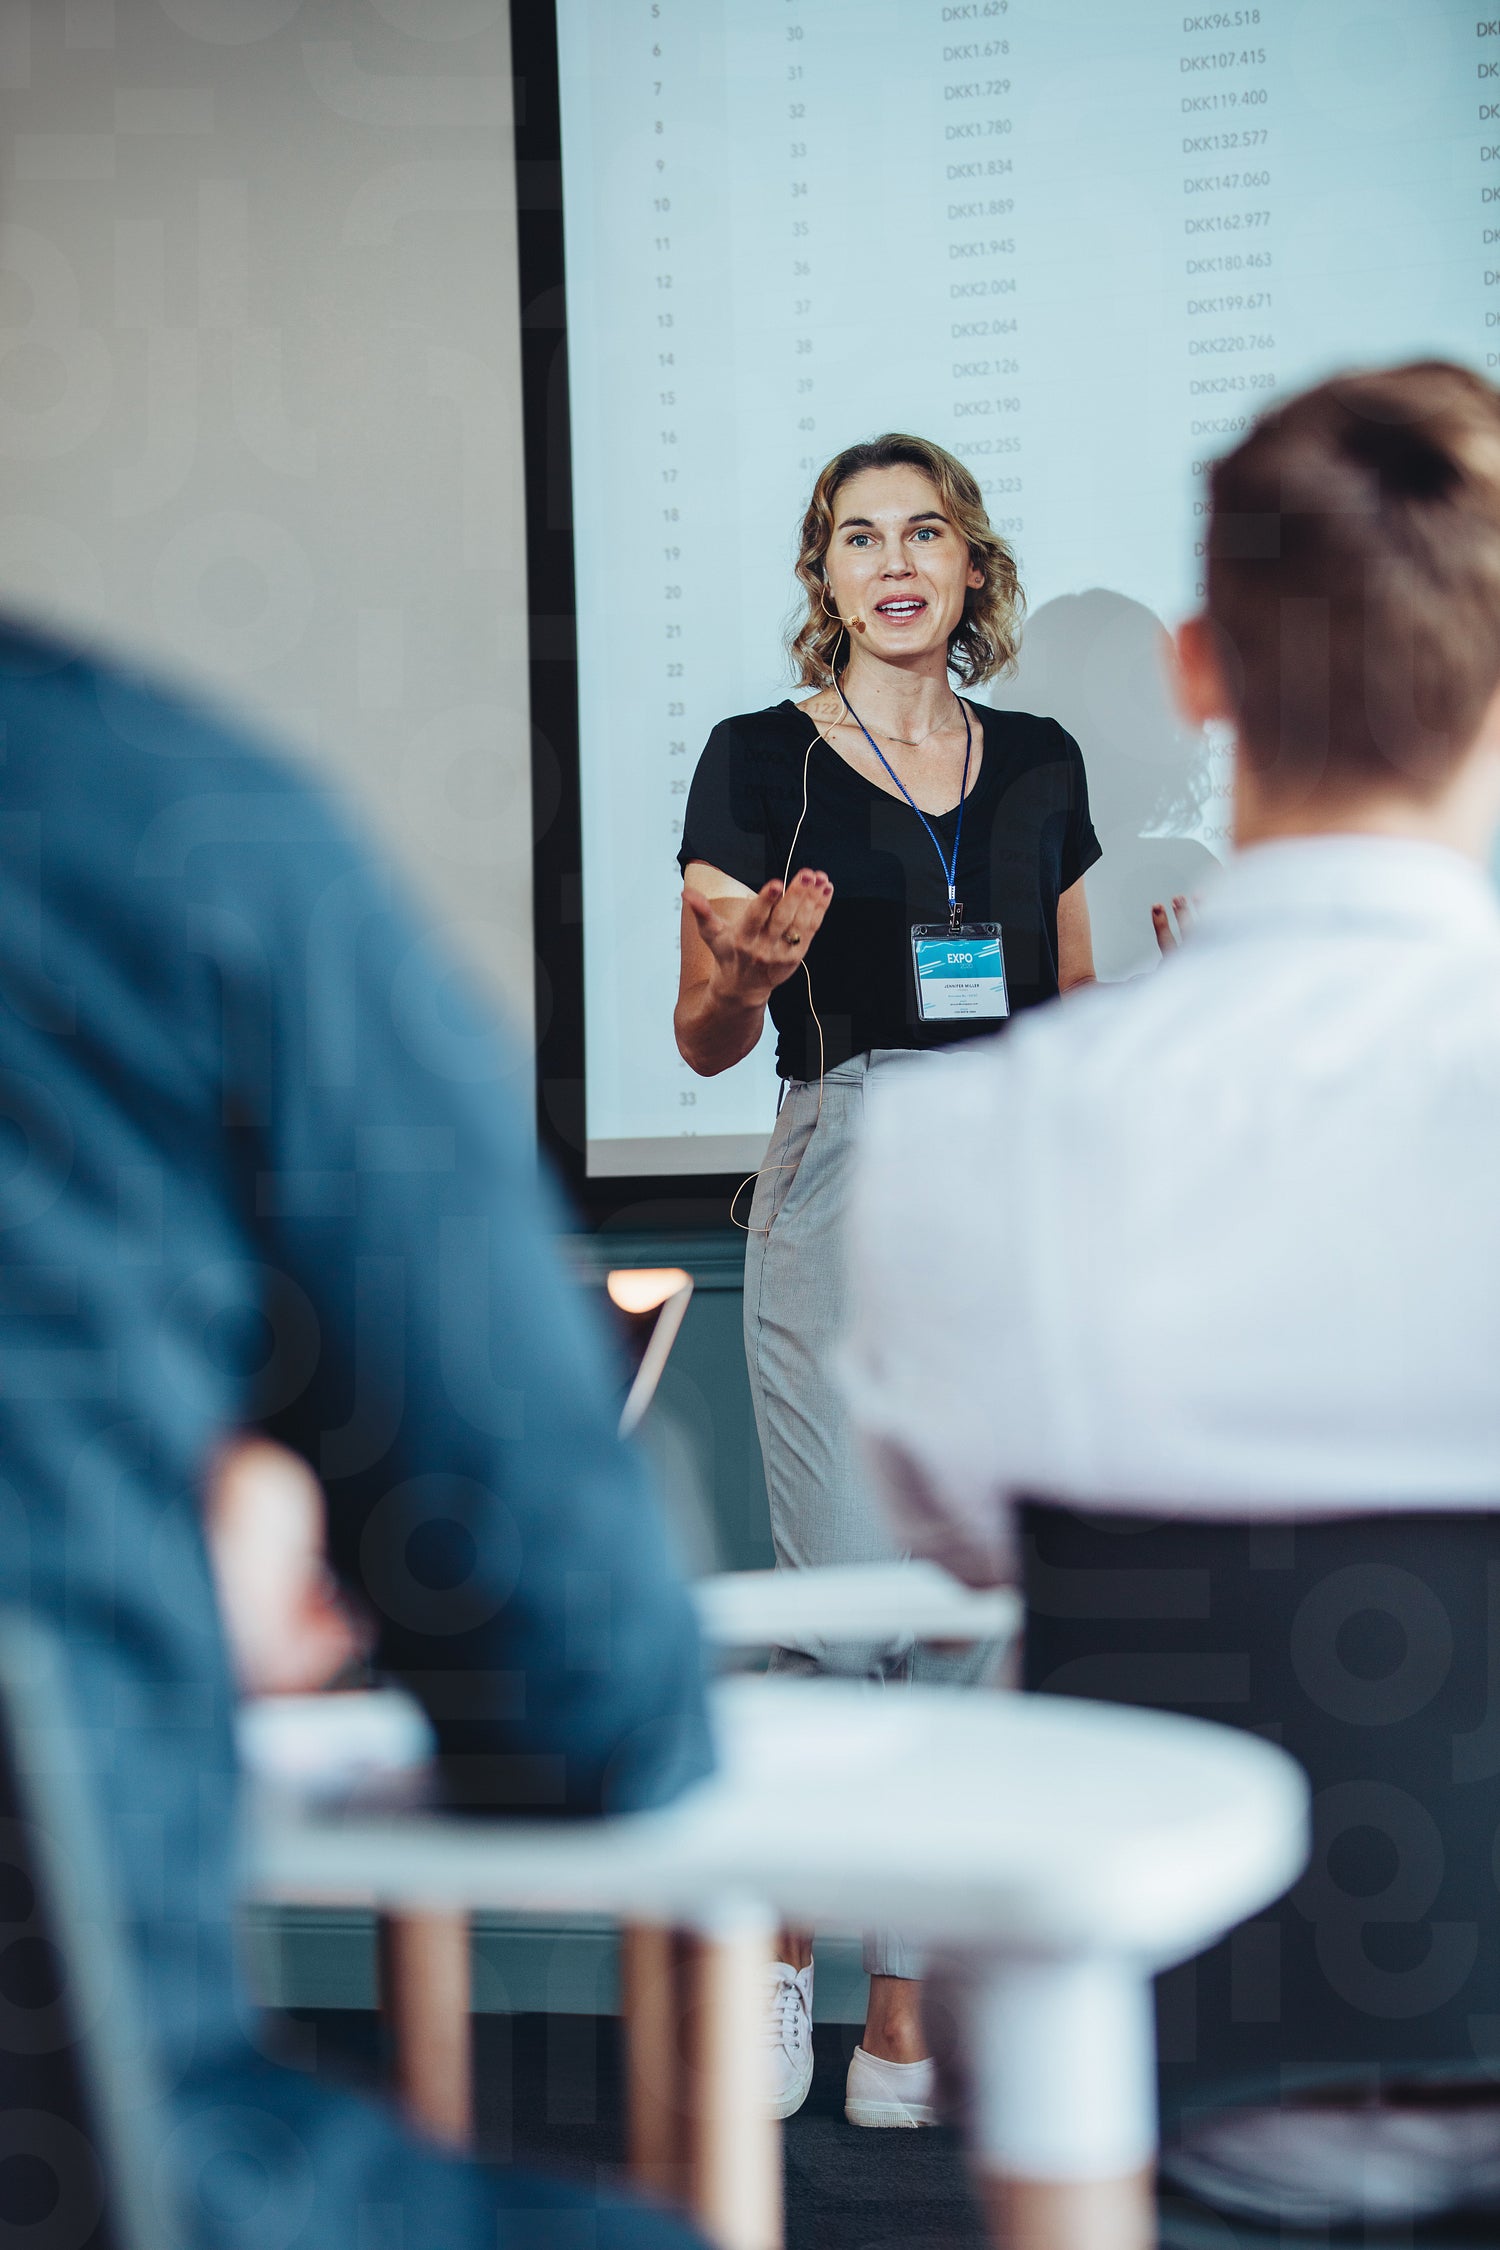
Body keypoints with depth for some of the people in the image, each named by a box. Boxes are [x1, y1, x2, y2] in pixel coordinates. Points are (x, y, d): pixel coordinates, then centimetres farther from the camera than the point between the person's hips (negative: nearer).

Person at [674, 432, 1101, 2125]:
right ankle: (781, 1935, 13)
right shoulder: (759, 761, 1)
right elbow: (702, 1041, 1)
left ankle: (906, 1994, 15)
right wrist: (749, 973, -21)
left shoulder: (1039, 764, 14)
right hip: (842, 1191, -4)